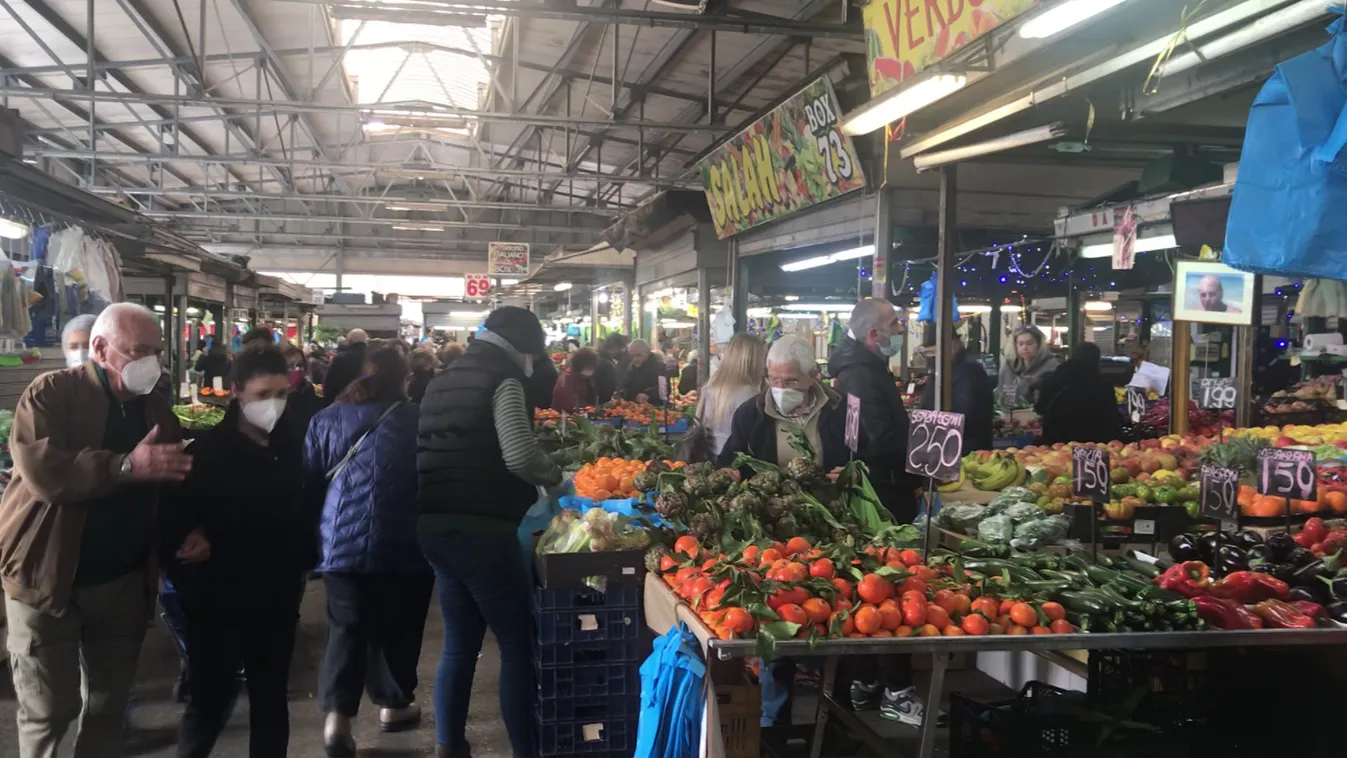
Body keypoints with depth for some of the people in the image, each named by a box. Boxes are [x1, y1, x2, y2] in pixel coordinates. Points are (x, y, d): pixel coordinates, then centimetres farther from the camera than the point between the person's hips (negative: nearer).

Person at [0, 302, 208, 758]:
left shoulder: (157, 409, 7)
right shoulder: (51, 393, -10)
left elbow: (177, 482, 13)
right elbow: (41, 470, -26)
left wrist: (191, 530, -5)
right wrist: (126, 466, -34)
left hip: (124, 581, 5)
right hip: (48, 577, -5)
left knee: (109, 704, 15)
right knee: (49, 708, 6)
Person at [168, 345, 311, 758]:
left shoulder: (292, 445, 0)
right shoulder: (208, 450, -12)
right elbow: (177, 526, -13)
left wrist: (301, 564, -1)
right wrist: (193, 588, -13)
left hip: (277, 600, 4)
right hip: (219, 603, -4)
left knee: (271, 700, 15)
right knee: (209, 704, 7)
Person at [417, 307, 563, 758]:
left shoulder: (443, 380, 19)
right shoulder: (502, 380, -8)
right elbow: (519, 455, -20)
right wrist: (554, 476, -2)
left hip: (435, 523, 9)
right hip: (480, 526, -8)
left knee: (459, 644, 15)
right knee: (517, 645, 0)